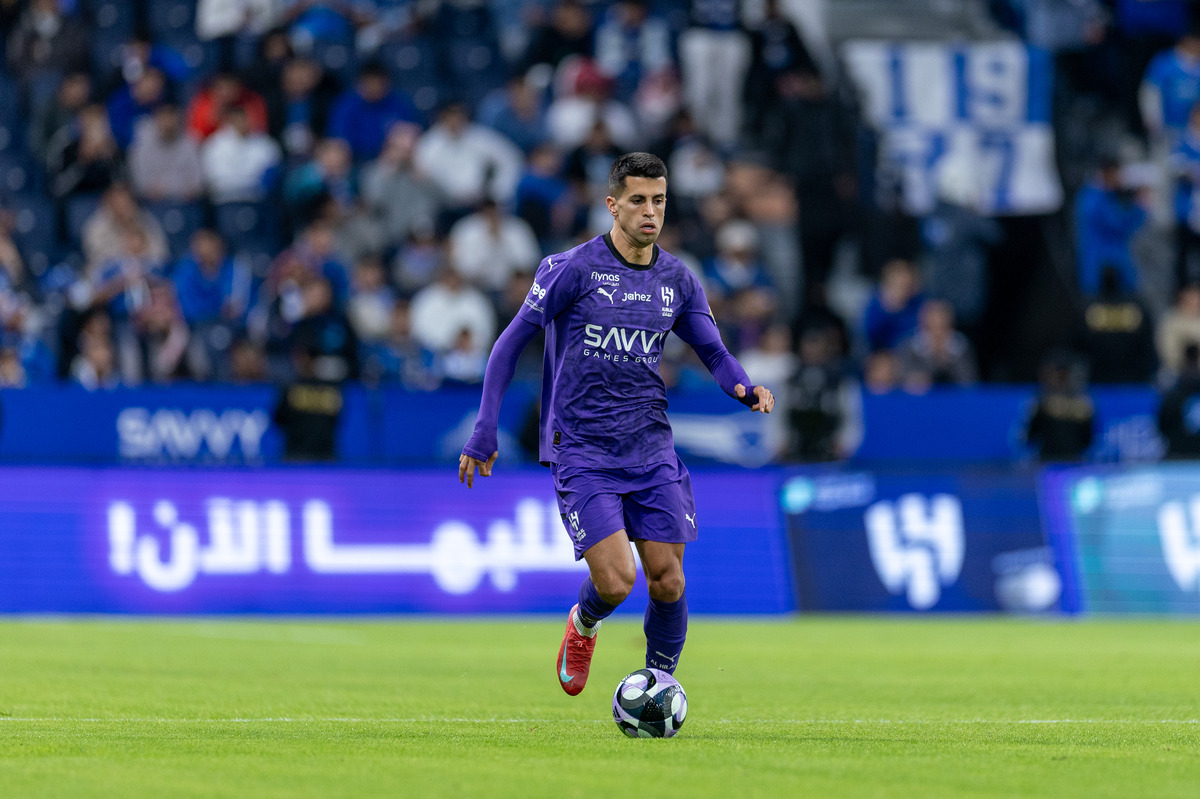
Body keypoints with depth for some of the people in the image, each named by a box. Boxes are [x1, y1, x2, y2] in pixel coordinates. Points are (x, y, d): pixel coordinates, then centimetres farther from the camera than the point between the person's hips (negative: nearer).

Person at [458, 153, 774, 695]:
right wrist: (485, 431, -6)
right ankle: (583, 626, 20)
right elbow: (512, 342, -2)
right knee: (615, 580, -15)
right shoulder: (574, 269, -8)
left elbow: (714, 353, 11)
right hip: (582, 452, -4)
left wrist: (745, 388, -12)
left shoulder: (678, 281, 6)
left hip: (650, 448, 4)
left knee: (668, 579, -4)